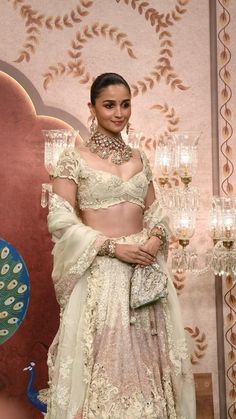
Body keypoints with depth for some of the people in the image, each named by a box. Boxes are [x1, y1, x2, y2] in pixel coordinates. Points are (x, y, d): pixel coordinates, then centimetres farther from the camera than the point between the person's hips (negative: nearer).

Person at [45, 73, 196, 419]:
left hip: (144, 270, 5)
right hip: (99, 273, -4)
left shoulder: (139, 158, 12)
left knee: (145, 357, 10)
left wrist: (155, 240, -7)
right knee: (103, 360, 1)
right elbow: (60, 221, -10)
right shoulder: (74, 159, -4)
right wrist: (114, 247, -16)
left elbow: (155, 211, 16)